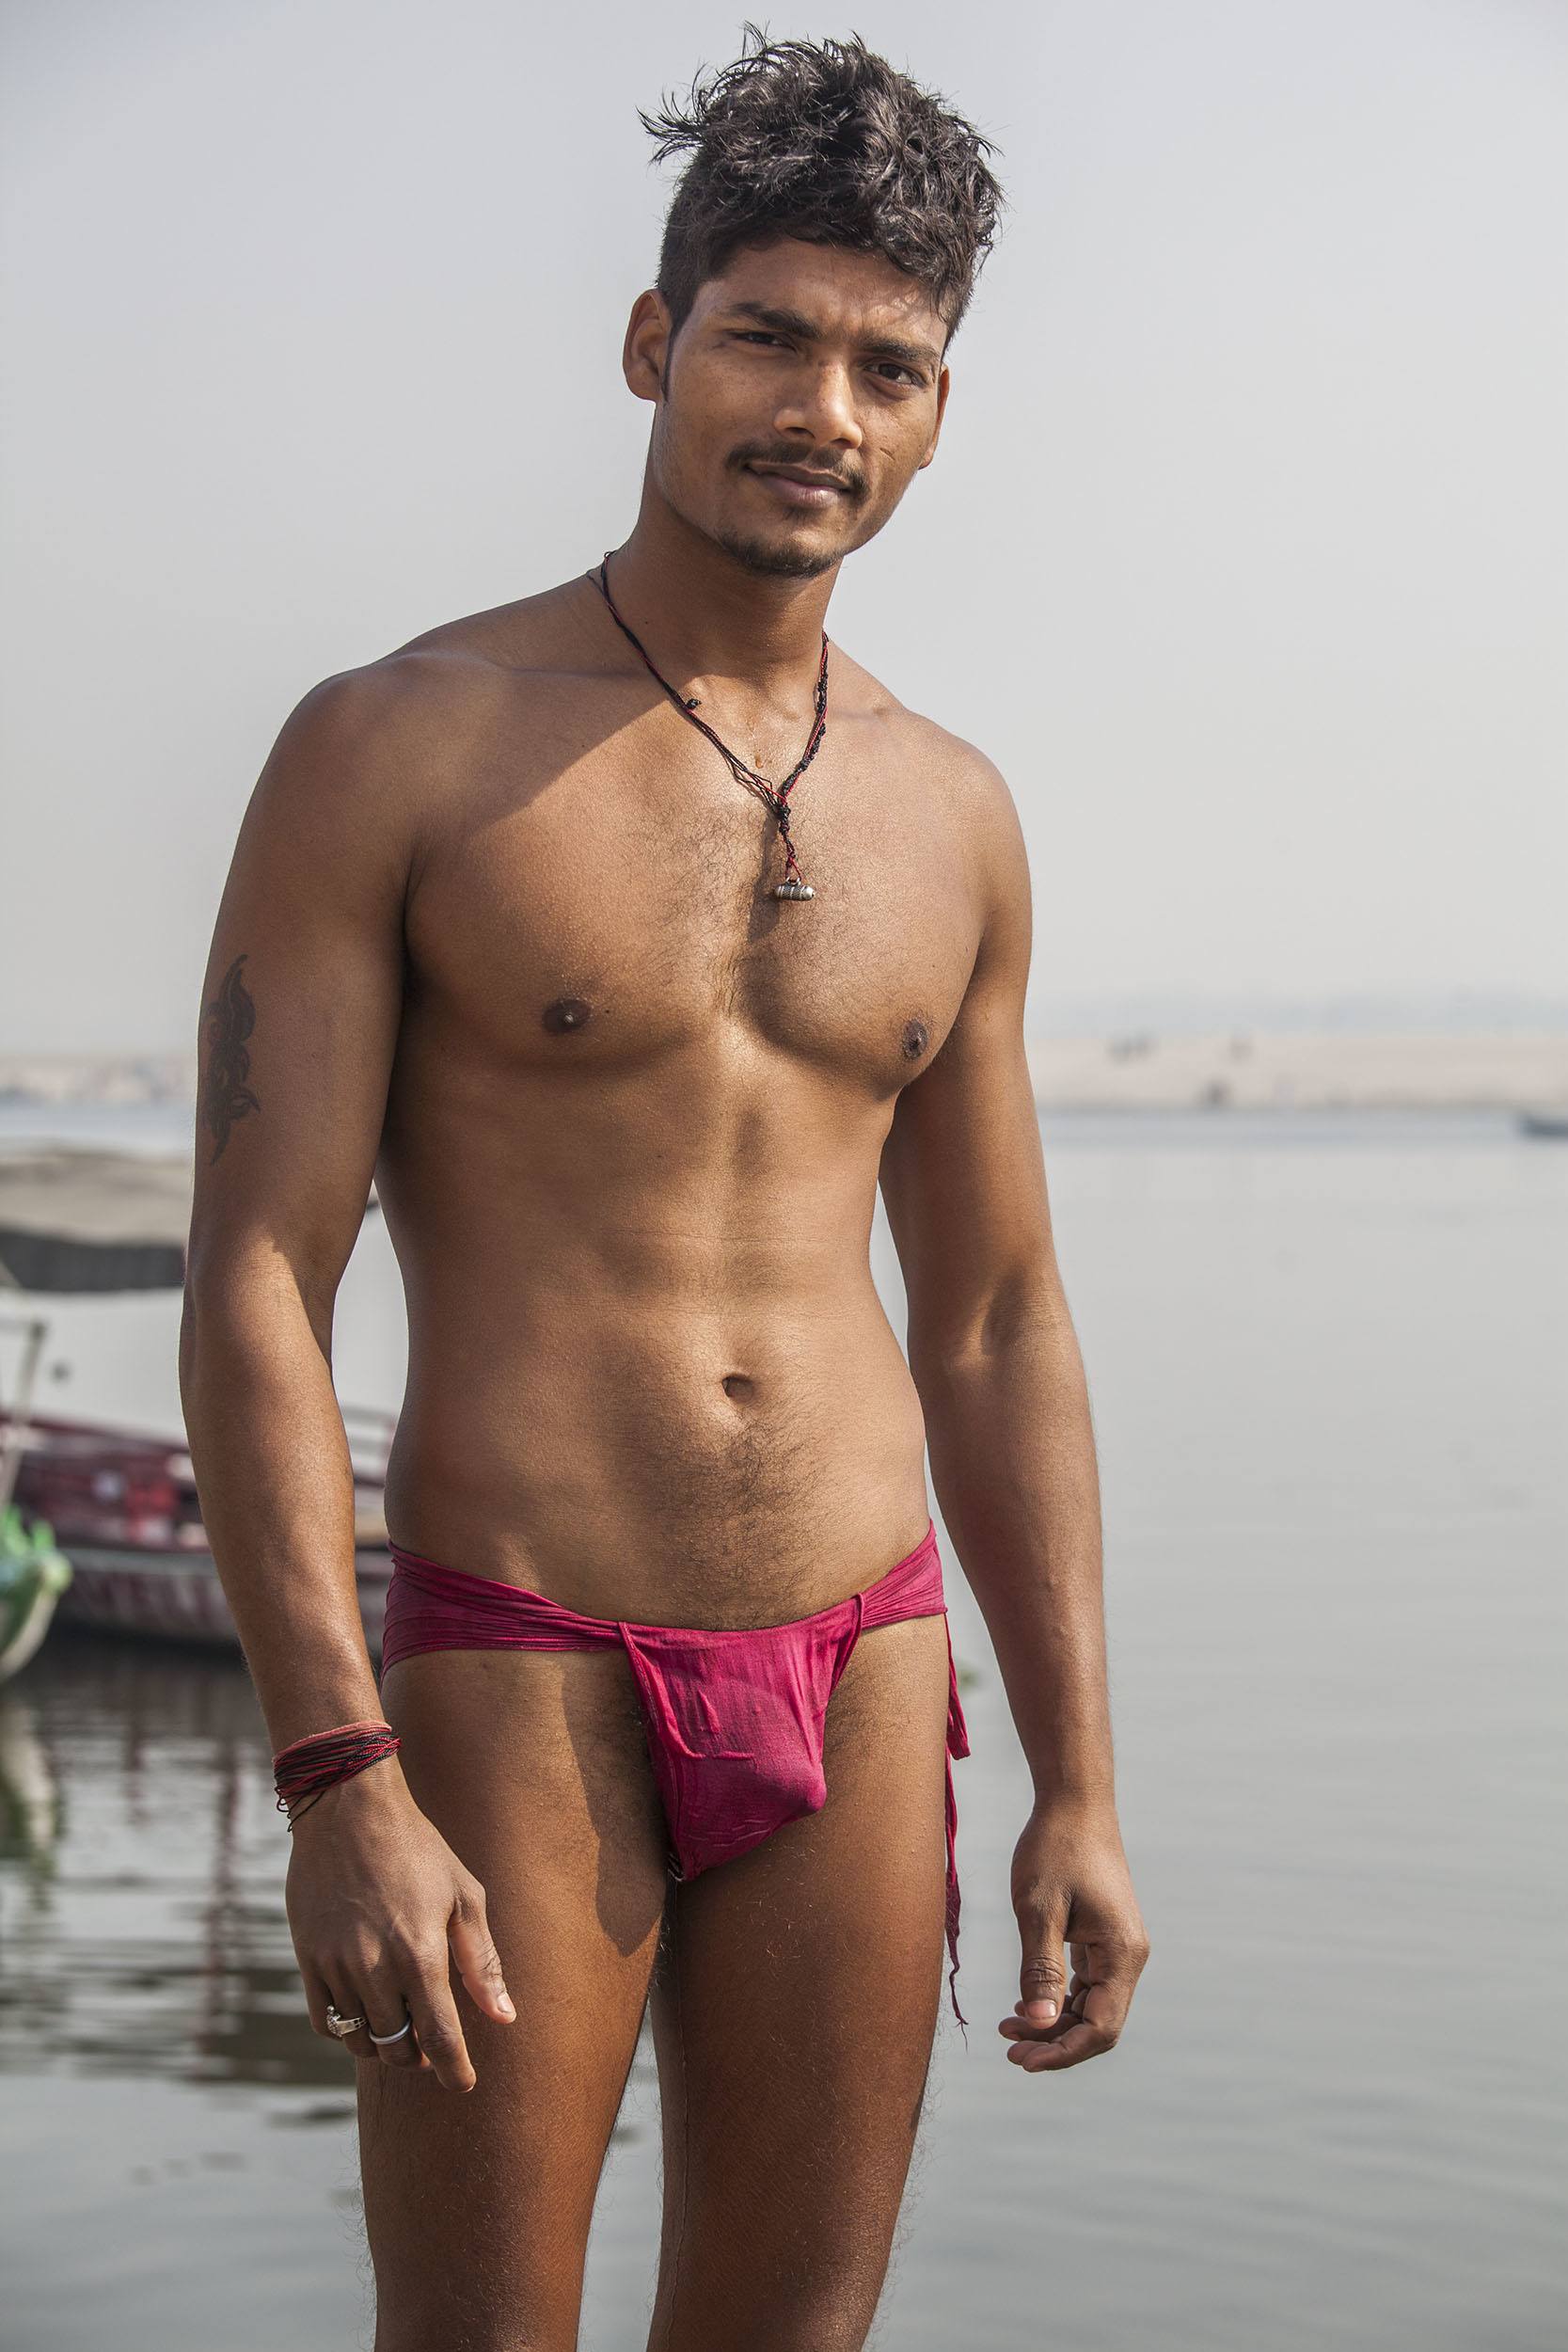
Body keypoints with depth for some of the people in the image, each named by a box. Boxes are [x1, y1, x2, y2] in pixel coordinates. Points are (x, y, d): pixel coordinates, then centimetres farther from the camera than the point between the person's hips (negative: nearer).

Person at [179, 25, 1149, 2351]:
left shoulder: (949, 817, 9)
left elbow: (999, 1327, 14)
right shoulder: (396, 749, -6)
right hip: (517, 1678, -4)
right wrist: (339, 1786, -18)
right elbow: (254, 1290, -10)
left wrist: (1079, 1786, 9)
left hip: (861, 1680, 5)